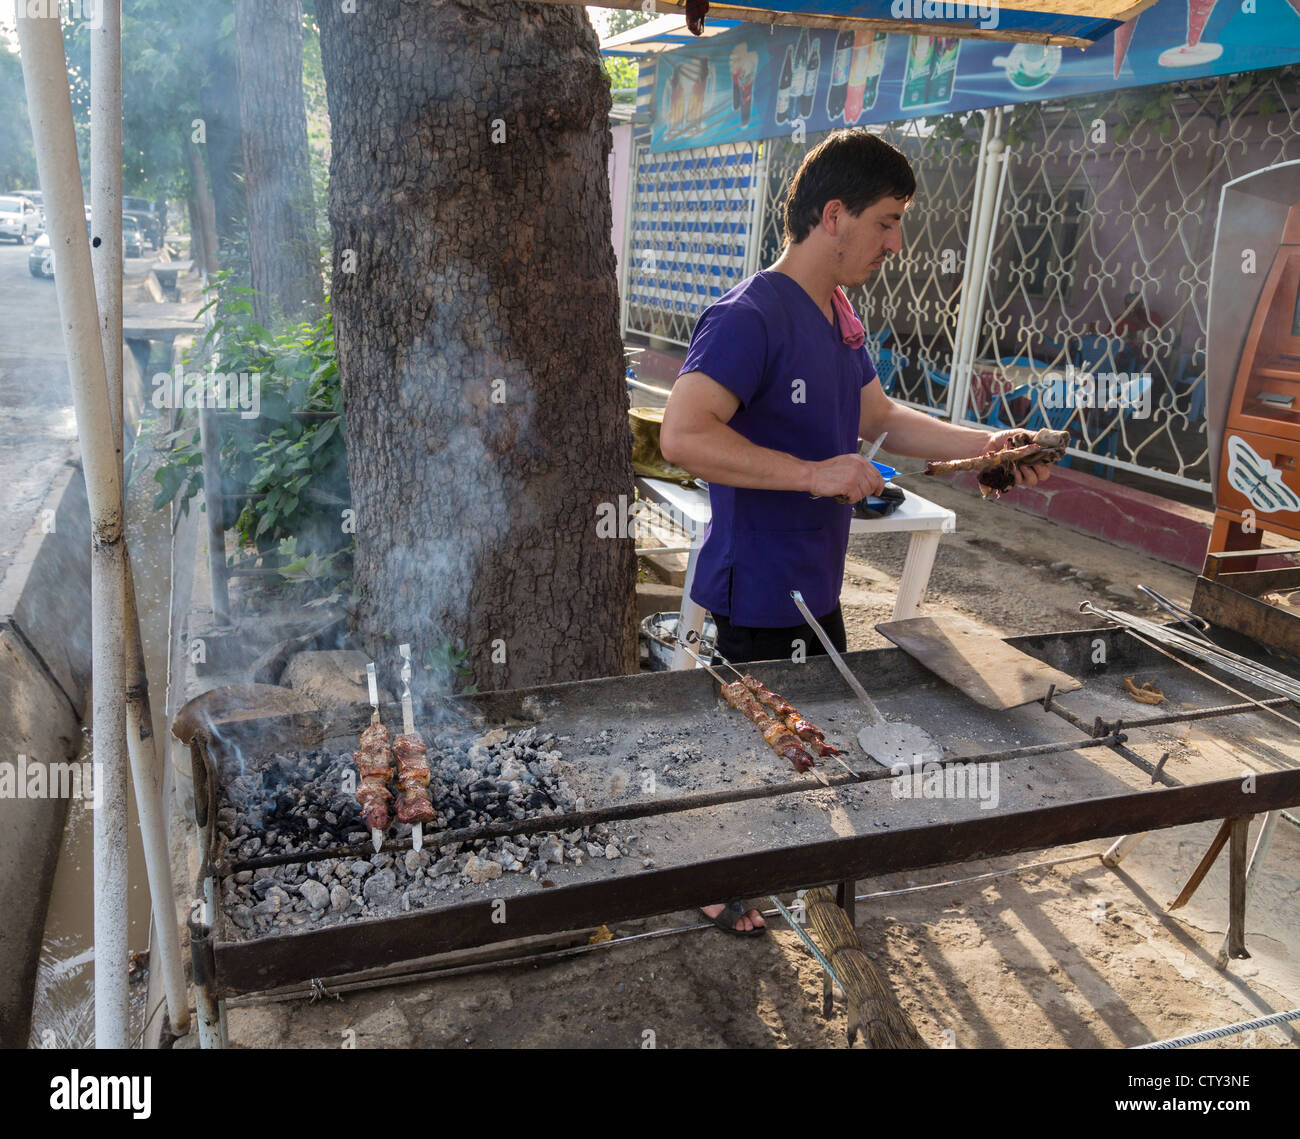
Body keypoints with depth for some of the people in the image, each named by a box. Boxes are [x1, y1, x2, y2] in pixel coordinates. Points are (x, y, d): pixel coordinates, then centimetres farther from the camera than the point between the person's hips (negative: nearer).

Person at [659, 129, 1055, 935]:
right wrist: (814, 474, -31)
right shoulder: (749, 317, -23)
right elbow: (682, 436, -33)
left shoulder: (837, 316, 8)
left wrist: (982, 444, 4)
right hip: (759, 591, -9)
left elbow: (882, 419, 15)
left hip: (815, 583, 9)